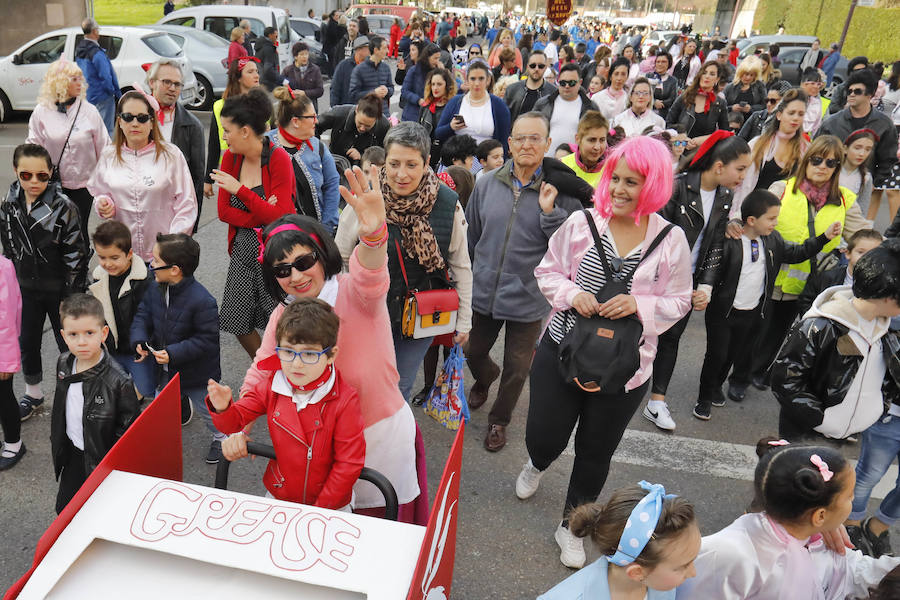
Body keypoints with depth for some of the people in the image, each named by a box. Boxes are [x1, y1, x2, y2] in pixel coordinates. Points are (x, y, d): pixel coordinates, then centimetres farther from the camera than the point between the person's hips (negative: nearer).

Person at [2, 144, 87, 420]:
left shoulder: (63, 206, -17)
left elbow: (75, 254, -14)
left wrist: (73, 294, -14)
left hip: (58, 288, -4)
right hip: (25, 288, 5)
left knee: (67, 343, 9)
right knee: (27, 342, 17)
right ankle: (33, 393, 38)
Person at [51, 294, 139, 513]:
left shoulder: (118, 380, -28)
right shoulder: (63, 363, -7)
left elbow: (127, 429, -20)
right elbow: (60, 406, 10)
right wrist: (56, 442, 17)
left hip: (102, 459, -6)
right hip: (72, 454, 6)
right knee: (64, 508, 23)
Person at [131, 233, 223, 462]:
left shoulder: (202, 301, -31)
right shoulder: (154, 290, -9)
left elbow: (207, 339, -27)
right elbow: (142, 315, 2)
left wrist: (174, 353, -31)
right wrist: (140, 341, -17)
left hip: (196, 373, -7)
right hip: (165, 369, 7)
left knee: (206, 409, 14)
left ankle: (221, 436, 41)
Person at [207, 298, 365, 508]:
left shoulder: (345, 400, -22)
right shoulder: (271, 386, -9)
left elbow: (349, 463, -17)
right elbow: (236, 419, -1)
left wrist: (320, 509, -15)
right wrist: (222, 408, -24)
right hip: (278, 496, 3)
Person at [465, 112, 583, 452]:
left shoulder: (561, 191, -10)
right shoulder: (488, 183, -2)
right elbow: (471, 236, 9)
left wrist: (550, 213, -24)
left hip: (528, 298, -2)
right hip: (483, 292, 3)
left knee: (517, 369, 13)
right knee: (473, 353, 20)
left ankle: (499, 420, 40)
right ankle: (484, 379, 57)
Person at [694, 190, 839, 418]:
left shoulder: (773, 240, 2)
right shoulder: (729, 242, -19)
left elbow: (795, 253, 11)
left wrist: (824, 237, 4)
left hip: (752, 313, 6)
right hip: (723, 311, -6)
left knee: (737, 353, 19)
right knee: (716, 355, 0)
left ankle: (717, 385, 41)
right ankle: (705, 398, 17)